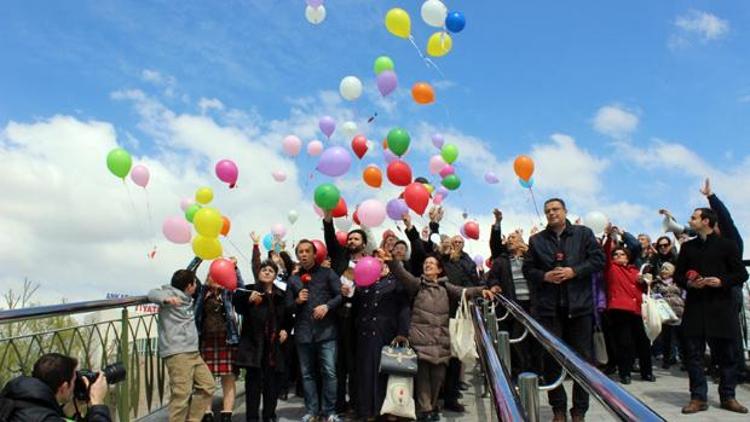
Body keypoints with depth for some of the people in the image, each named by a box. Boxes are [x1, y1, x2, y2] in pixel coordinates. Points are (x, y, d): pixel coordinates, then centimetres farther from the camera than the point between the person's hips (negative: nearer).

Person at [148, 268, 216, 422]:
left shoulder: (188, 298, 17)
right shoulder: (169, 293, -6)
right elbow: (153, 294, -24)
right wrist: (165, 299, -43)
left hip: (193, 353, 9)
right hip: (177, 354, -9)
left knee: (207, 386, 12)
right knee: (181, 395, -11)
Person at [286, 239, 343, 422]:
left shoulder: (327, 273, 5)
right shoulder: (293, 279, 14)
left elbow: (341, 295, -2)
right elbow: (287, 307, 13)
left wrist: (327, 306, -17)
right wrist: (297, 301, -7)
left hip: (326, 331, -3)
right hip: (303, 332, 3)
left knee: (329, 372, -5)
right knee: (307, 373, 8)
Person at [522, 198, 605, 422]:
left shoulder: (583, 233, 6)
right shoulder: (536, 240, 10)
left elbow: (598, 259, 1)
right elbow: (527, 269, 10)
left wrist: (574, 271, -11)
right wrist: (545, 276, -9)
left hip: (579, 305, -1)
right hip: (549, 308, 1)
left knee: (582, 357, 4)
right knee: (552, 358, 3)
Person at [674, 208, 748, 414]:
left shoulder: (727, 245, 3)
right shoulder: (687, 247, 12)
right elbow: (678, 275, 15)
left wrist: (721, 281, -14)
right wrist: (689, 283, -6)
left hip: (722, 307, -2)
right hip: (694, 307, 2)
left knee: (726, 354, 5)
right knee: (694, 354, 0)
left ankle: (728, 396, 19)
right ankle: (698, 397, 8)